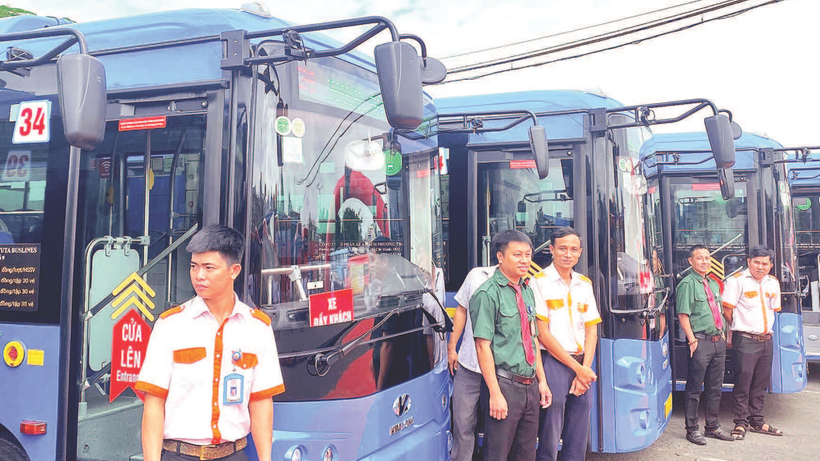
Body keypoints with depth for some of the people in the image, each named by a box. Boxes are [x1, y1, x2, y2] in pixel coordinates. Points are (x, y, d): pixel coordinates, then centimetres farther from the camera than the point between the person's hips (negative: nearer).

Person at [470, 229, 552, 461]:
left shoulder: (527, 292, 12)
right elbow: (483, 346, -16)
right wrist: (495, 394, -19)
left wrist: (542, 381, 15)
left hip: (530, 386, 7)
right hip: (505, 385, -7)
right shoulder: (488, 294, -11)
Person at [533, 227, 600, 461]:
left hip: (582, 366, 6)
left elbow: (591, 330, 11)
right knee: (550, 435, -2)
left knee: (579, 435, 11)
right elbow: (543, 334, -10)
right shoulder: (540, 281, -6)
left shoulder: (584, 283, 12)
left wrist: (585, 367, -2)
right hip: (553, 363, -6)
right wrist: (577, 368, -9)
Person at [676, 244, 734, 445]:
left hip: (718, 341, 8)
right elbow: (683, 315, -13)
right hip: (701, 341, -8)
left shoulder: (713, 284, 16)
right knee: (694, 389, 0)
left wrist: (722, 333, 13)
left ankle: (712, 427, 27)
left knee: (715, 387, 15)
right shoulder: (688, 283, -8)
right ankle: (692, 430, 10)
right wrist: (692, 340, -17)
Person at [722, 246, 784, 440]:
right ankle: (741, 423, 5)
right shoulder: (737, 281, -8)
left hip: (766, 340, 6)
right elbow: (727, 309, -8)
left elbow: (773, 309, 23)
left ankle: (757, 421, 24)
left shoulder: (773, 283, 12)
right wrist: (739, 327, 3)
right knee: (743, 383, -5)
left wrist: (765, 328, 15)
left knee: (761, 384, 13)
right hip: (745, 340, -6)